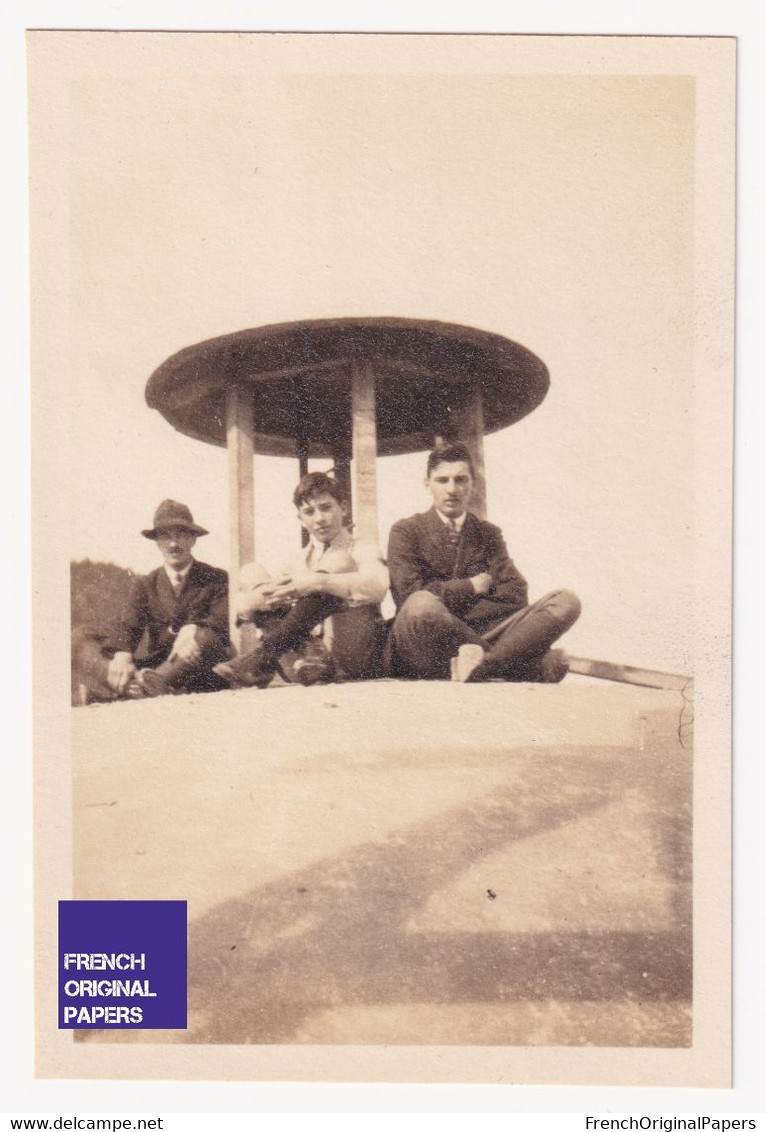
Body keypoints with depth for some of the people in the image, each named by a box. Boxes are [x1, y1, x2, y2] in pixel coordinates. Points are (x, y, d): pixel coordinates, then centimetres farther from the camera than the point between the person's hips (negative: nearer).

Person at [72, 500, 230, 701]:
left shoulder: (217, 580, 7)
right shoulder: (145, 585, 15)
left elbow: (224, 621, -9)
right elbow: (126, 625, -1)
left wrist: (192, 629, -31)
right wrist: (122, 654, -24)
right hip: (153, 665, 3)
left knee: (206, 637, -34)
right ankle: (127, 685, -41)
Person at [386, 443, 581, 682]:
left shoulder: (488, 534, 18)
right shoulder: (406, 531, 7)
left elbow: (515, 594, 4)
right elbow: (411, 593, -8)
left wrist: (453, 597, -5)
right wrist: (471, 587, 0)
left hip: (482, 634, 4)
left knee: (566, 602, -15)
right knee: (422, 604, -40)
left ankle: (482, 665, -35)